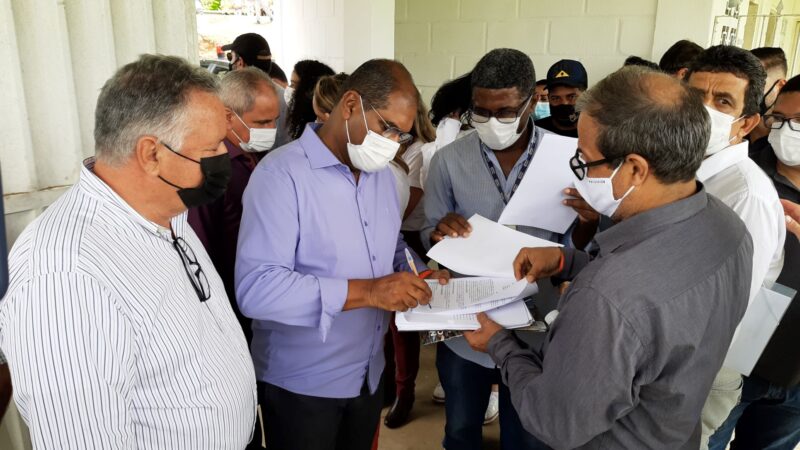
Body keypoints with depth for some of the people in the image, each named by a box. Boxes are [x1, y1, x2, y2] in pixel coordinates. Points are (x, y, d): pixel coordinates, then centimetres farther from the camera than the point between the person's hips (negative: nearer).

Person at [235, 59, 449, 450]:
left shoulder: (382, 175, 5)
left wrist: (419, 271, -5)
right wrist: (367, 291, -32)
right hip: (300, 384, -7)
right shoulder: (282, 173, -20)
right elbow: (255, 288, -28)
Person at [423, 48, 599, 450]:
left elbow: (572, 247, -4)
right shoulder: (448, 160, -8)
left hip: (534, 331, 0)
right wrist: (440, 233, -25)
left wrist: (590, 219, -25)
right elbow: (429, 239, -2)